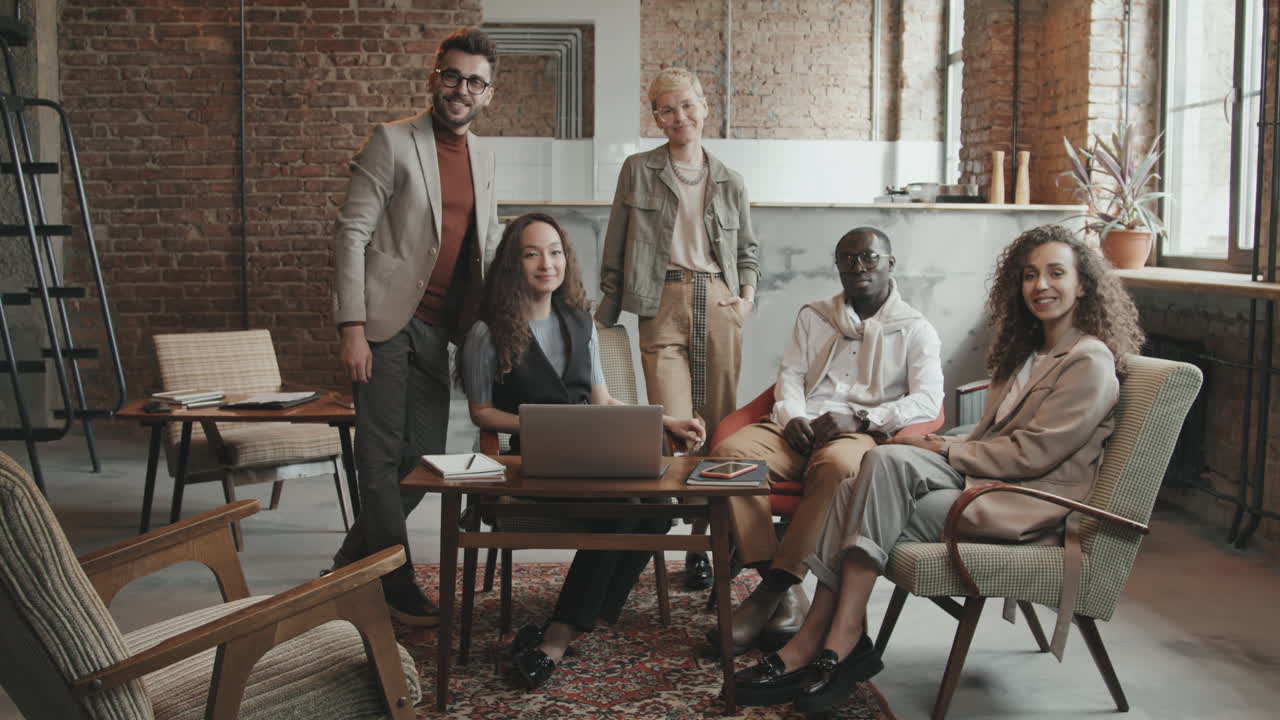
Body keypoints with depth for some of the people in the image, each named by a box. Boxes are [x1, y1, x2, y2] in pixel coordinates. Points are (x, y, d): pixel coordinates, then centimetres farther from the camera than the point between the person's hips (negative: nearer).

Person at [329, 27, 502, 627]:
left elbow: (488, 245, 20)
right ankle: (400, 587, 10)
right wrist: (352, 329, -18)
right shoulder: (392, 141, -6)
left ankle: (354, 557, 29)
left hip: (436, 328, 7)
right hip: (385, 323, -7)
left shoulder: (484, 157, 13)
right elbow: (352, 233, -10)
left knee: (425, 458, 10)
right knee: (383, 457, -1)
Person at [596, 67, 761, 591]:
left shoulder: (729, 182, 15)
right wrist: (605, 313, 7)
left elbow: (748, 248, 24)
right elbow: (617, 249, 9)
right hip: (663, 304, -2)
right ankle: (694, 547, -2)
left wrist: (748, 293, 7)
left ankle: (708, 529, 12)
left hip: (719, 304, 3)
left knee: (719, 423, 2)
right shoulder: (638, 171, 8)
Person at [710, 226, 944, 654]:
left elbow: (928, 402, 0)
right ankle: (786, 592, -31)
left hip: (862, 434, -3)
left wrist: (858, 418, -14)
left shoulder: (915, 329, 14)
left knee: (837, 465, -42)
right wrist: (792, 417, -6)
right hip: (800, 429, 4)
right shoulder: (813, 316, 27)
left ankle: (772, 588, -33)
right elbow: (790, 375, 17)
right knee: (729, 453, -29)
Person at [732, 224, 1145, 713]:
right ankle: (818, 641, -27)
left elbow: (1032, 453, -13)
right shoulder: (1028, 352, 23)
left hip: (1028, 506, -8)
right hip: (983, 478, 8)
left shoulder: (1091, 362, -6)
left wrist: (945, 450, -8)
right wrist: (944, 447, 2)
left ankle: (835, 641, -25)